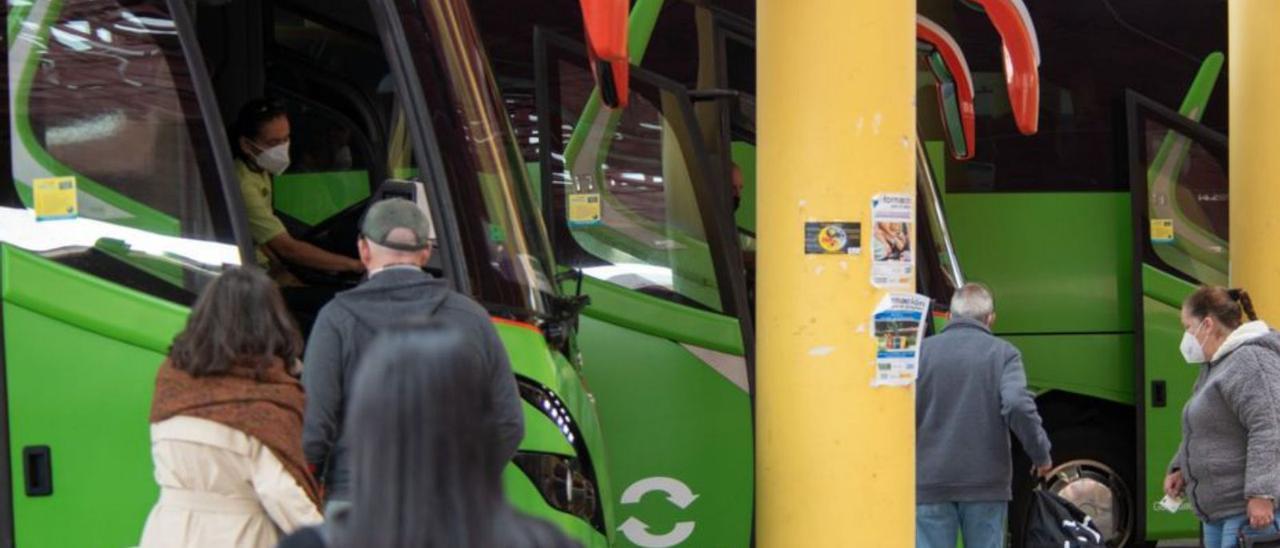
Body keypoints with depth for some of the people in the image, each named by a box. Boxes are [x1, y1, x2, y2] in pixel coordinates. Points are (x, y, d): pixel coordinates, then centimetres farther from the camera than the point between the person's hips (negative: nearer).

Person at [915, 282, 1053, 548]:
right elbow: (1018, 405, -14)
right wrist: (1041, 455, -1)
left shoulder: (923, 350, 2)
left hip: (930, 481, 0)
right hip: (986, 482, 0)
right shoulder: (1003, 353, -1)